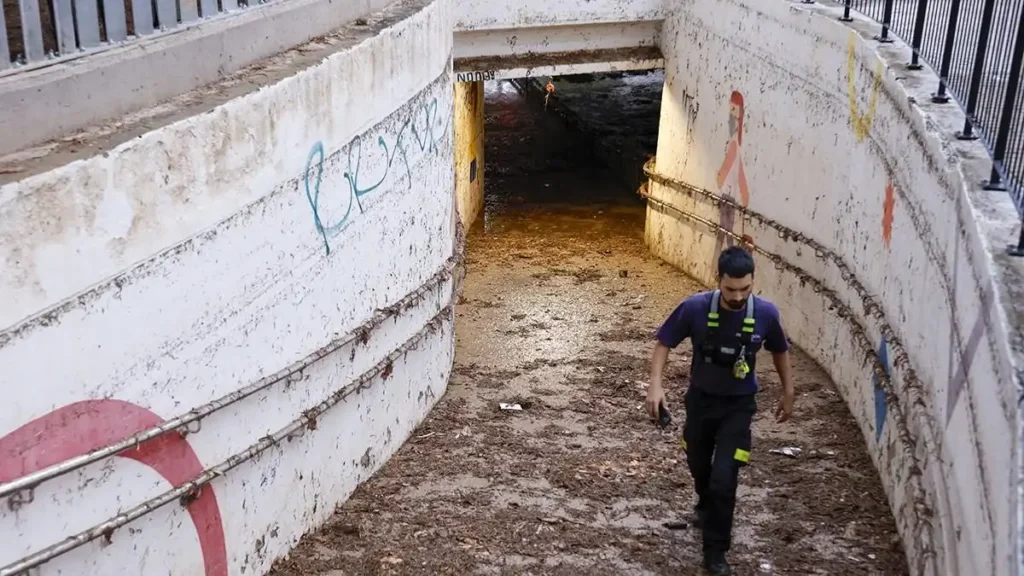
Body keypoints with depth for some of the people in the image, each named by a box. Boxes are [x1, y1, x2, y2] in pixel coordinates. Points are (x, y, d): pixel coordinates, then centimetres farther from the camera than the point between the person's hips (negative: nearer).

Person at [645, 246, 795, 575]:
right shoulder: (695, 308, -21)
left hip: (738, 406, -1)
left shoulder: (765, 313, -17)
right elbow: (664, 344, -7)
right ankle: (705, 505, 56)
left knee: (724, 479, -9)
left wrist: (788, 394, 10)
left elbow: (780, 351, 3)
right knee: (699, 467, 22)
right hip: (700, 400, 1)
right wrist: (655, 386, -19)